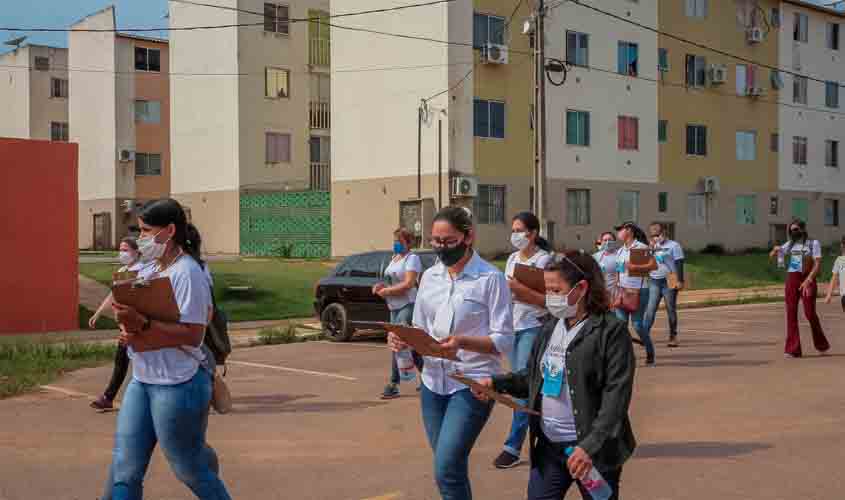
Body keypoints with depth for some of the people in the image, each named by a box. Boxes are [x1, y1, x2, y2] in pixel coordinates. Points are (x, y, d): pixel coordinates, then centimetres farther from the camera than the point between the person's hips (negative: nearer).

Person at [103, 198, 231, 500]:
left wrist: (142, 324, -30)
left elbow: (192, 335, -22)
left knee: (190, 469, 7)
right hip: (142, 382, 9)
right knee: (124, 469, 8)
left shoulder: (187, 272, -16)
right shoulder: (151, 270, 11)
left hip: (177, 385, -8)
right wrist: (130, 329, -6)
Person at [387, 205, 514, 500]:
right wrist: (403, 339, -8)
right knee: (452, 468, 13)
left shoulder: (491, 279, -8)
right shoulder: (429, 277, 9)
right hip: (433, 382, 6)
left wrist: (463, 342, -27)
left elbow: (504, 341, -11)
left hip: (472, 384, -6)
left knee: (446, 470, -15)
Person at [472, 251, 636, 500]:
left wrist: (591, 446, -25)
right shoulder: (550, 327, 9)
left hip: (591, 448, -6)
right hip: (548, 445, 6)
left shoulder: (611, 330, -13)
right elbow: (533, 377, 18)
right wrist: (496, 383, 1)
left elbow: (616, 395, -19)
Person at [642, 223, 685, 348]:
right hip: (654, 281, 4)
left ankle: (673, 337, 11)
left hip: (669, 281, -4)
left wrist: (680, 281, -14)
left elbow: (679, 264, -5)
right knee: (650, 309, -6)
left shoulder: (673, 246, -1)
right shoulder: (652, 247, 14)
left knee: (671, 309, 4)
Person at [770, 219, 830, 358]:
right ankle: (793, 349, -4)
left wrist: (808, 280, -21)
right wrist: (775, 249, -11)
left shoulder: (813, 243, 2)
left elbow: (817, 264, -7)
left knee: (810, 313, -6)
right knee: (791, 314, -4)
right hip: (791, 280, 4)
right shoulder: (789, 244, 15)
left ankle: (821, 344, 17)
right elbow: (772, 255, 14)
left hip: (807, 280, -4)